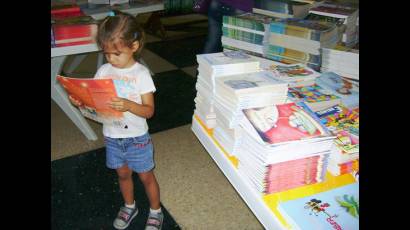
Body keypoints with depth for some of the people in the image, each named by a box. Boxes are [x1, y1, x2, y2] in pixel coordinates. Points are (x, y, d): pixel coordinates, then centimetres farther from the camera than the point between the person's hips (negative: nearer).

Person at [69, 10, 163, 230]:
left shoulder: (141, 73, -17)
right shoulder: (103, 71, -5)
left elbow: (149, 110, -19)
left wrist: (128, 105, -36)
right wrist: (81, 101, -20)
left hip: (136, 137, -4)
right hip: (112, 136, 4)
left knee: (146, 176, 13)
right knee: (123, 174, 23)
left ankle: (156, 211, 36)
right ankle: (129, 206, 47)